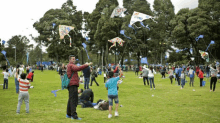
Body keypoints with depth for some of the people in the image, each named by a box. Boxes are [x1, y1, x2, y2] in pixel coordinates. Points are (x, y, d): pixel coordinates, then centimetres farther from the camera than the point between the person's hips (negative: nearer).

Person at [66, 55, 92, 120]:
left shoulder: (69, 66, 25)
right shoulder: (71, 65, -8)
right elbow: (78, 68, -26)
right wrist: (86, 65, -30)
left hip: (71, 85, 11)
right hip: (73, 85, -11)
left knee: (71, 99, 14)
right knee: (74, 99, -13)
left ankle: (68, 114, 20)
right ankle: (74, 115, -16)